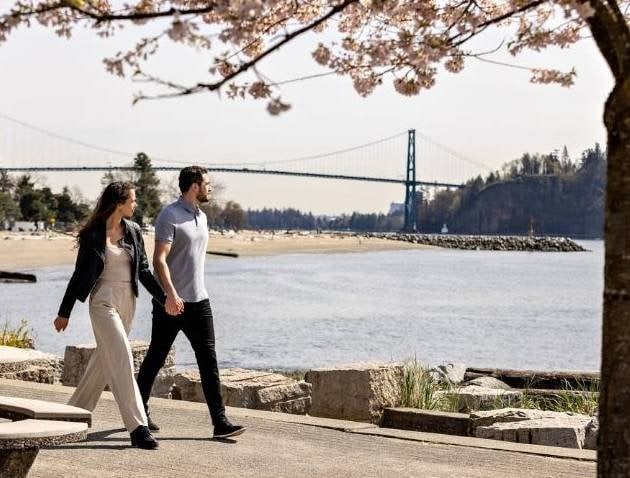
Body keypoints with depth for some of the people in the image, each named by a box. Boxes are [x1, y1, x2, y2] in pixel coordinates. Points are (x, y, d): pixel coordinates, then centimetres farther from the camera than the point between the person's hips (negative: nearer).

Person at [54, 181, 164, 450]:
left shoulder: (133, 231, 7)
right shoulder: (93, 235, -8)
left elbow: (143, 271, 12)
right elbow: (79, 274, -2)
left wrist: (164, 298, 4)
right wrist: (64, 312, 2)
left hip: (127, 302, 6)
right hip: (104, 301, -6)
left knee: (105, 359, 14)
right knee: (122, 360, -13)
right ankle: (138, 428, -16)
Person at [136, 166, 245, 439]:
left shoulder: (202, 217, 15)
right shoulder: (170, 216, -10)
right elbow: (159, 259, -19)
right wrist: (171, 294, -29)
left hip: (198, 301, 7)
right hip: (171, 302, -7)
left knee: (208, 360, -1)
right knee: (156, 358, 5)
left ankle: (220, 422, -5)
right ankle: (140, 412, 22)